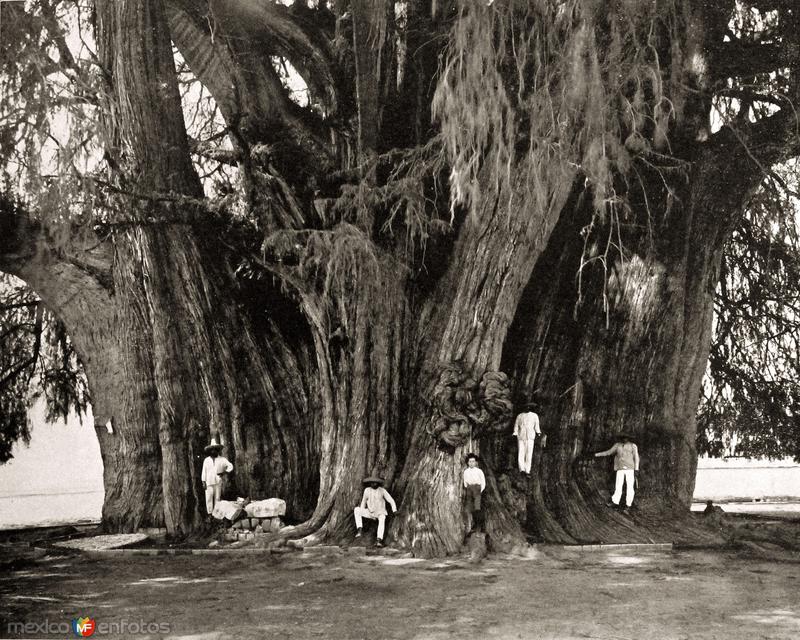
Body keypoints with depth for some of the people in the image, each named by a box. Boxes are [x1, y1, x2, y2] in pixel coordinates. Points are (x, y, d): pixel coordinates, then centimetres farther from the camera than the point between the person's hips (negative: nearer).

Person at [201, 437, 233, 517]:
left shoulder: (222, 459, 6)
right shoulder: (206, 460, 11)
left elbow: (230, 466, 4)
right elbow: (204, 472, 10)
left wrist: (225, 472, -11)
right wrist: (203, 482, 4)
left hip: (218, 482, 0)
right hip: (209, 483, 1)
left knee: (217, 498, 1)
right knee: (209, 498, -5)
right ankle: (210, 514, -1)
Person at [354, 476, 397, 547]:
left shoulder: (382, 490, -13)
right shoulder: (367, 490, -6)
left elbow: (391, 500, -12)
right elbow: (364, 501, 8)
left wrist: (394, 510, -25)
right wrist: (362, 512, 8)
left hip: (380, 512, -3)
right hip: (370, 512, 3)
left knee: (382, 520, -38)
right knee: (356, 510, -17)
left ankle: (379, 540, -52)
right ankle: (359, 530, -25)